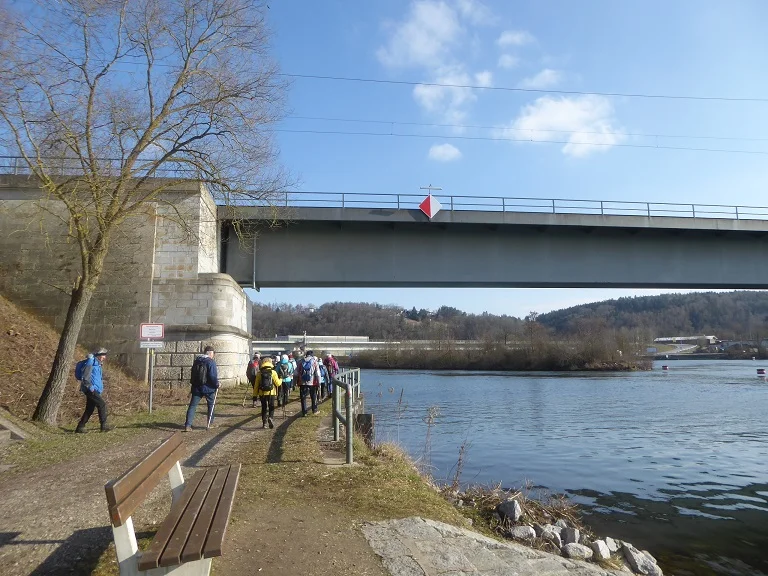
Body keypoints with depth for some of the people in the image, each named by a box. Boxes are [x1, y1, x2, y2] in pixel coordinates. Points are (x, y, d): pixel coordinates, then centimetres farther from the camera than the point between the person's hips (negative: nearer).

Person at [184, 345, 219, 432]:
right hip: (208, 388, -4)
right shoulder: (211, 362, -13)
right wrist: (217, 385, -3)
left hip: (196, 388, 4)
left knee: (192, 406, 4)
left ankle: (187, 425, -4)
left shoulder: (196, 360, 8)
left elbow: (193, 373, 17)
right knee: (211, 405, 15)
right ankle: (210, 424, 22)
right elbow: (213, 376, -18)